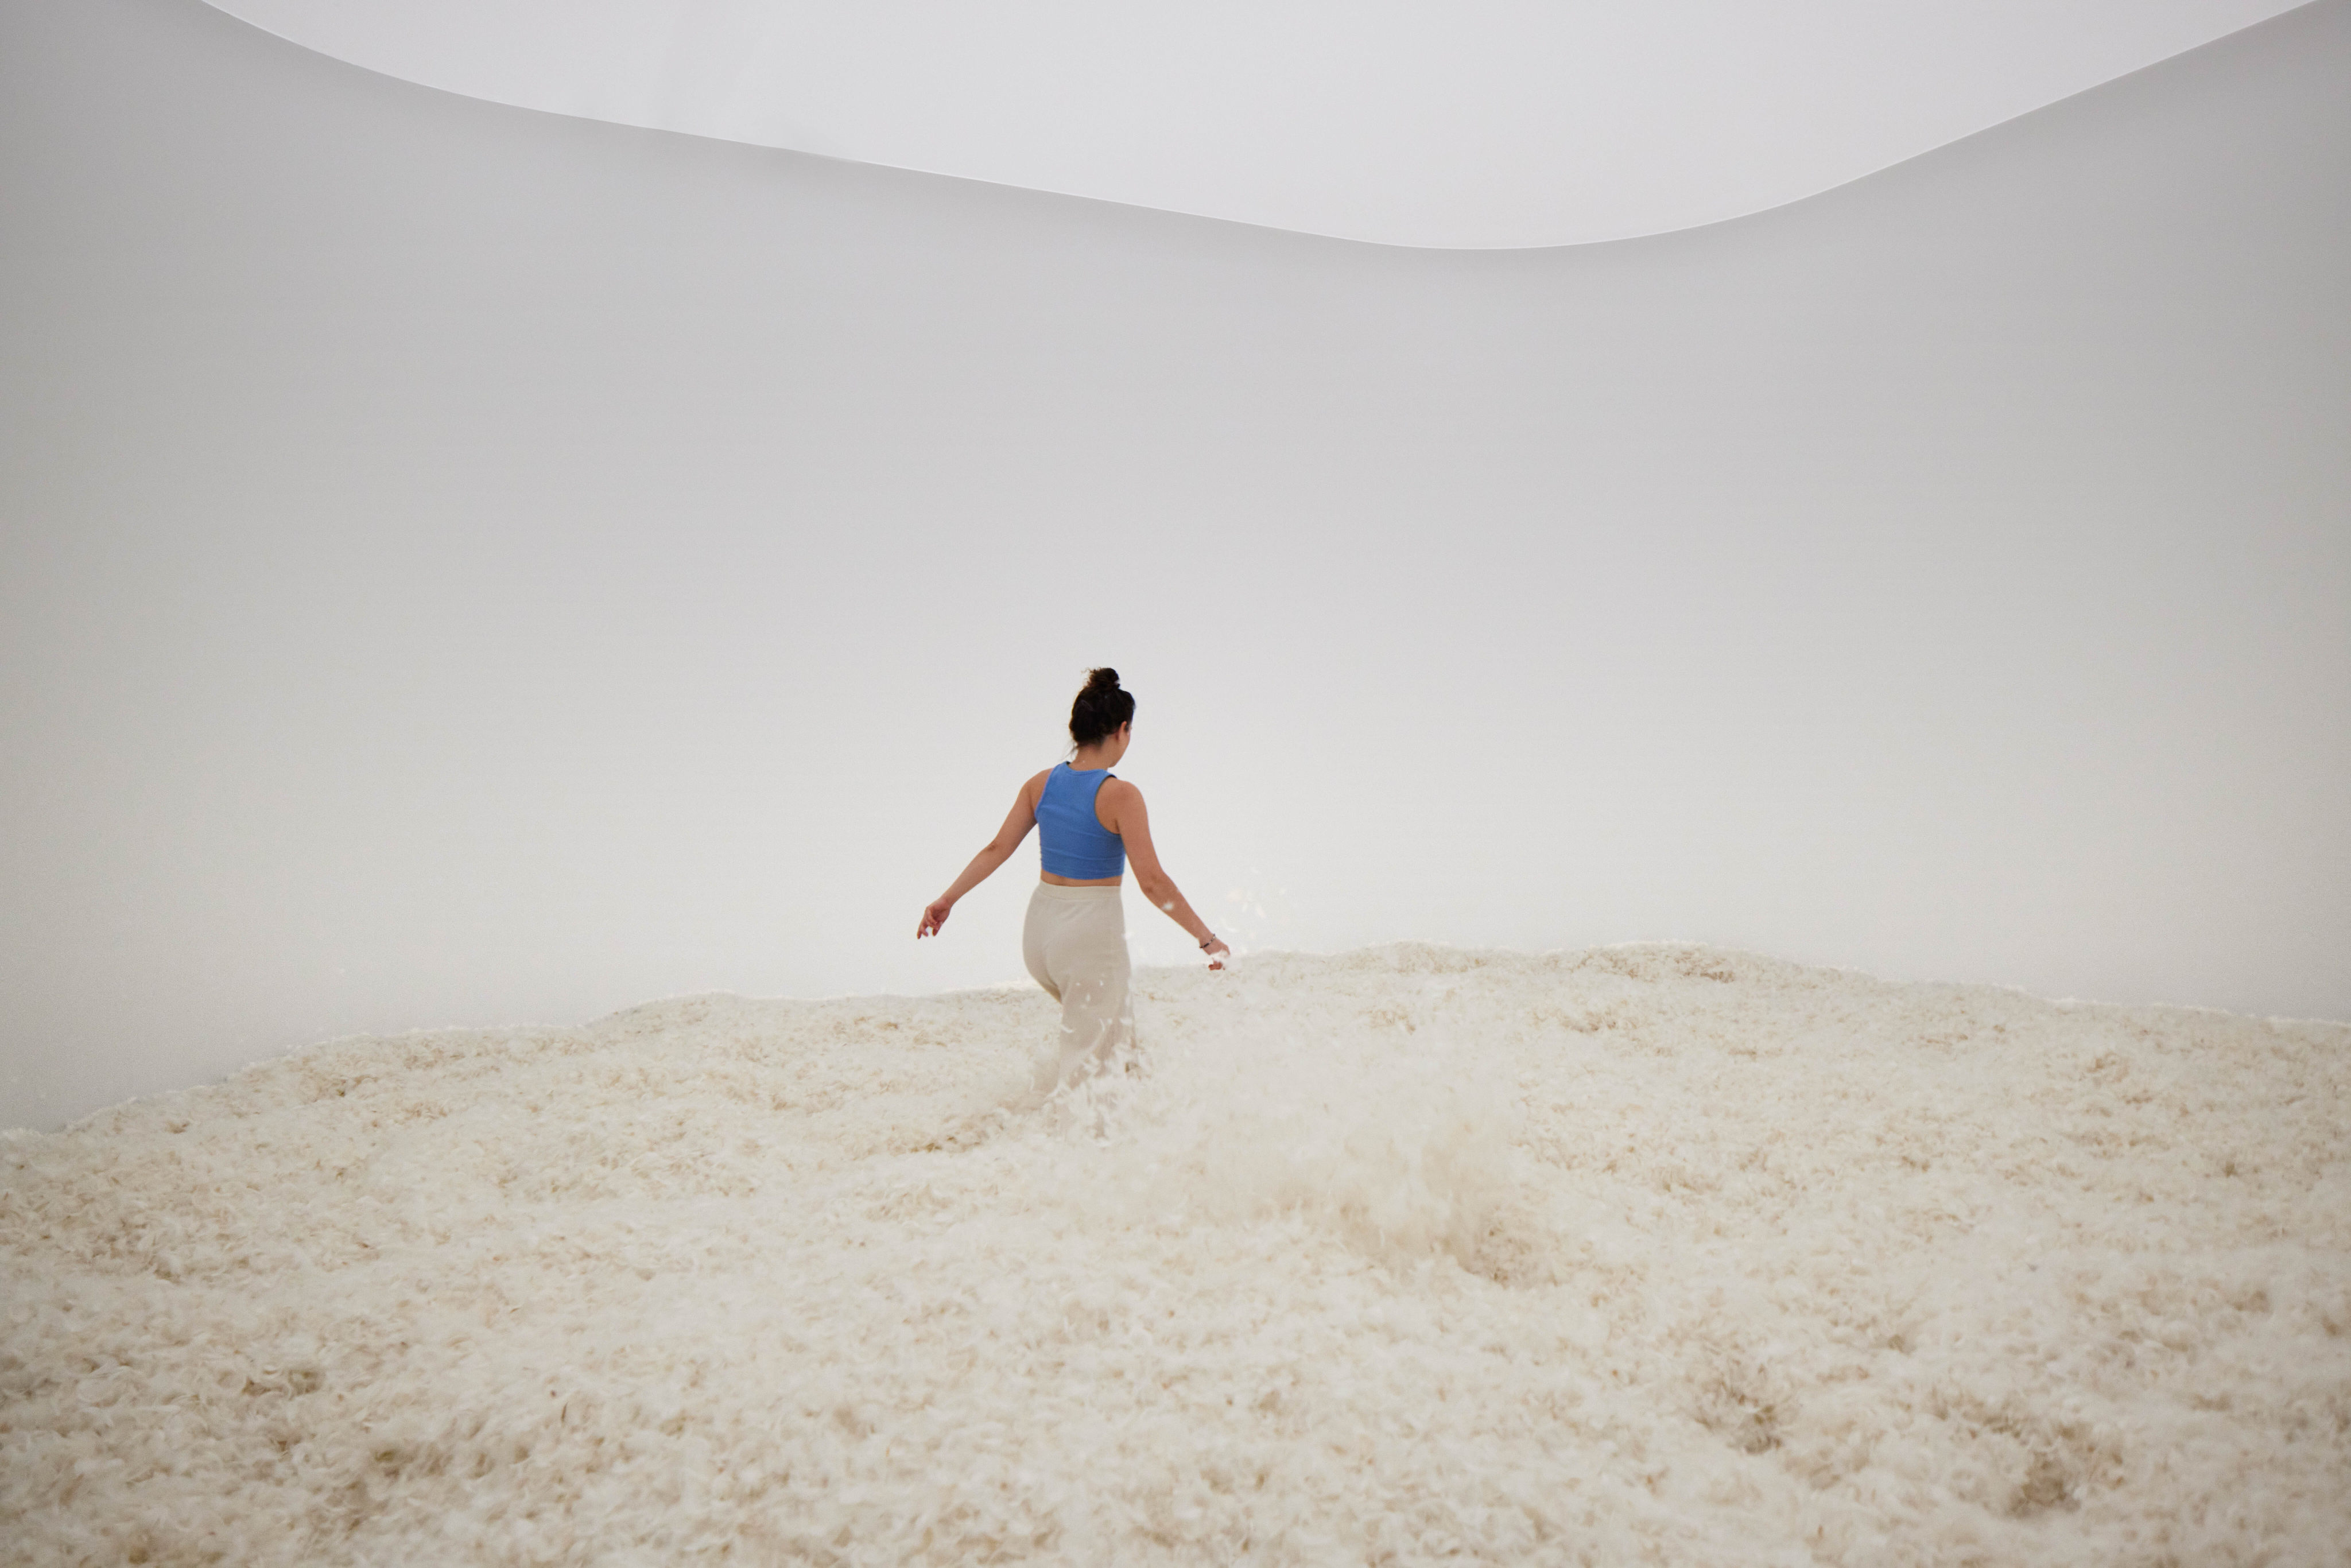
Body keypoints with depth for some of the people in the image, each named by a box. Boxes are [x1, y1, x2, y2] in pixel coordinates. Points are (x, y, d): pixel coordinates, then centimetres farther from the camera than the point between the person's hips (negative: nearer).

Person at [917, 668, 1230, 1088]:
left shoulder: (1042, 784, 1)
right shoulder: (1120, 795, -16)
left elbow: (997, 849, 3)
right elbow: (1152, 881, -19)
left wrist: (948, 899, 14)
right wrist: (1208, 939, -13)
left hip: (1040, 929, 7)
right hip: (1091, 935, -7)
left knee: (1118, 1028, 28)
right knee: (1085, 1061, 5)